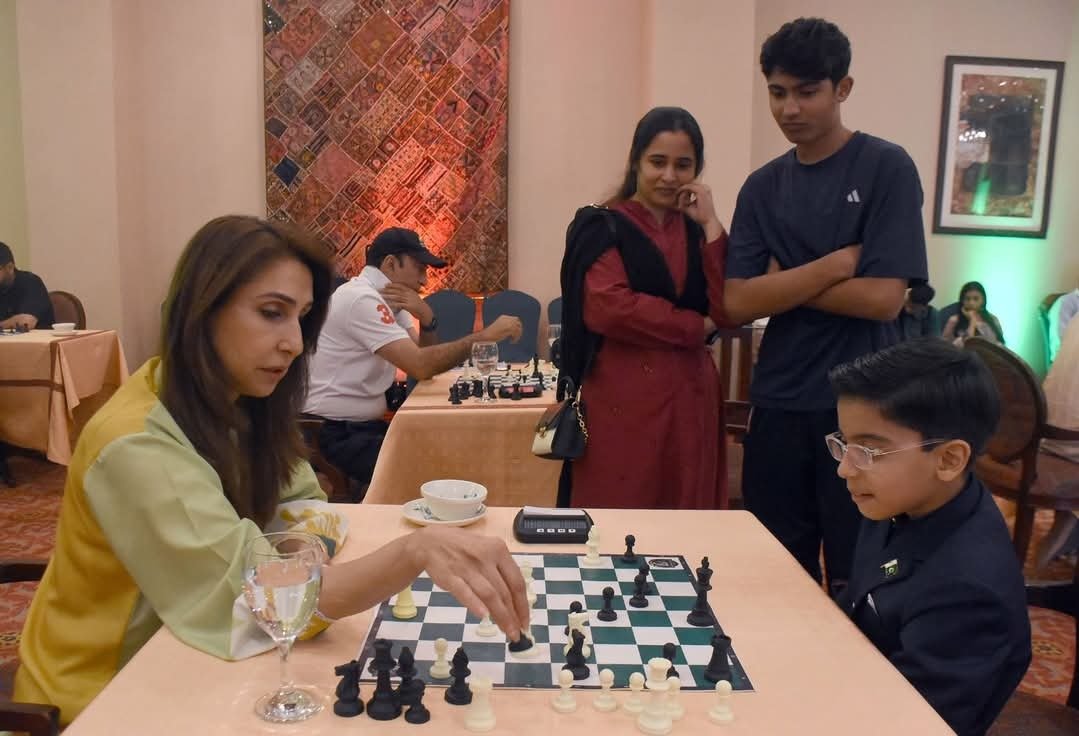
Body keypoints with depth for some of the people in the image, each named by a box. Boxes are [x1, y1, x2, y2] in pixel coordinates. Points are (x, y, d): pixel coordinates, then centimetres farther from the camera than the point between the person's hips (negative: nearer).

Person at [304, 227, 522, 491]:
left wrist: (427, 319, -12)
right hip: (333, 432, -9)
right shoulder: (362, 298, -19)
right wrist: (485, 336, -23)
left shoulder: (384, 299, 11)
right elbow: (421, 366, -28)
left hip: (364, 424, 9)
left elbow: (428, 359, 6)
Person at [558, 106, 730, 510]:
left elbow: (729, 312, 0)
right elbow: (608, 307, -16)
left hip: (689, 400, 5)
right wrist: (695, 326, -7)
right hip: (623, 401, -4)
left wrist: (710, 225, -3)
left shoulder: (696, 231, 13)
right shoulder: (602, 227, 1)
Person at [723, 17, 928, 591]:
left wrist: (784, 284, -6)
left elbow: (882, 298, -15)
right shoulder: (763, 187, 7)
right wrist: (833, 265, -11)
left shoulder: (886, 169, -4)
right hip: (778, 406, 4)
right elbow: (737, 304, -4)